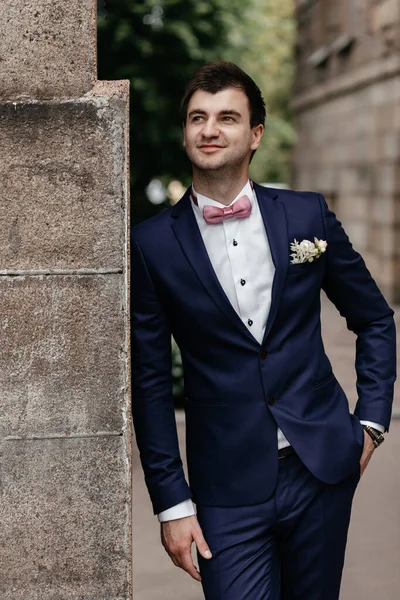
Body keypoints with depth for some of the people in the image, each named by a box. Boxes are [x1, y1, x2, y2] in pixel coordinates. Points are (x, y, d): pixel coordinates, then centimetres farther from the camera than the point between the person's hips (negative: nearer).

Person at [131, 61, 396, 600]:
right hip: (229, 490, -2)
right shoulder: (152, 244, -3)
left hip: (323, 468, 2)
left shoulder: (307, 215, 1)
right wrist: (171, 502, -3)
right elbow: (150, 381, -1)